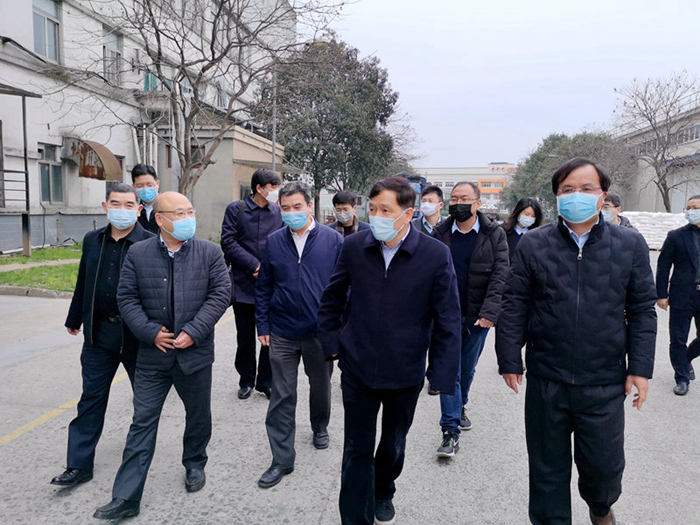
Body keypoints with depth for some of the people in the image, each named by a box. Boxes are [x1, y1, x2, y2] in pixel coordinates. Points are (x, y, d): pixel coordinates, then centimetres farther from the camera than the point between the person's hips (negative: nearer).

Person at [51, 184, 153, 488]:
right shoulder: (92, 241, 6)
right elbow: (83, 283, 15)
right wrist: (74, 319, 22)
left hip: (138, 335, -4)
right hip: (99, 334, 4)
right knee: (91, 399, 9)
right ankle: (79, 466, 18)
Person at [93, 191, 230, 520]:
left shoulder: (209, 252, -3)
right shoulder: (138, 253, -1)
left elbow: (220, 294, -7)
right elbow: (126, 297, 0)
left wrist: (193, 332, -16)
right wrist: (150, 331, -13)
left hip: (195, 353, 0)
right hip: (153, 354, 0)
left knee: (198, 416, 17)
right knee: (143, 422, 4)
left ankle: (194, 464, 43)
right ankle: (126, 498, 13)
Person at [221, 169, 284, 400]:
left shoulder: (279, 212, 4)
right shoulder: (236, 209, -1)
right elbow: (228, 242, -8)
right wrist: (255, 265, -14)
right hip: (244, 284, -1)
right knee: (245, 337, 11)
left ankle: (266, 381, 22)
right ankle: (246, 381, 28)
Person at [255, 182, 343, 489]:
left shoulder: (333, 240, -6)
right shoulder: (274, 242, 0)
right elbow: (263, 287, 6)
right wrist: (263, 325, 2)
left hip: (321, 332, 0)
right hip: (282, 334, 1)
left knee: (320, 386, 20)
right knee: (282, 397, 4)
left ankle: (320, 428, 48)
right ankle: (282, 460, 16)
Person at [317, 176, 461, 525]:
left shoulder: (436, 255, -14)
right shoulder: (354, 246, -8)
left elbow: (447, 320, -9)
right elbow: (332, 298, 7)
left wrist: (443, 377, -10)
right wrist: (331, 343, 3)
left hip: (405, 374, 0)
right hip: (358, 368, 0)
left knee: (394, 445, 23)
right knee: (357, 450, 8)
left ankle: (383, 494, 53)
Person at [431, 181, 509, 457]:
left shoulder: (494, 234, -2)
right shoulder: (440, 233, -1)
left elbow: (500, 274, -8)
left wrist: (489, 311, -19)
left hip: (478, 316, 1)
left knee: (468, 368, 17)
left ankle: (460, 407, 44)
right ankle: (450, 430, 4)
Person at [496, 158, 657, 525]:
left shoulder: (630, 244, 1)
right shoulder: (533, 244, -2)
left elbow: (642, 310, 3)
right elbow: (514, 306, -1)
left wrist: (640, 368, -1)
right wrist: (510, 360, -3)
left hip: (605, 384, 1)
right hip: (546, 381, 0)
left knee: (605, 464, 16)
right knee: (548, 467, 13)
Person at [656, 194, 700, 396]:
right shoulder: (676, 236, -2)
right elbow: (663, 266, -2)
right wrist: (661, 294, -7)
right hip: (682, 296, -2)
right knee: (678, 339, 5)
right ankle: (682, 378, 21)